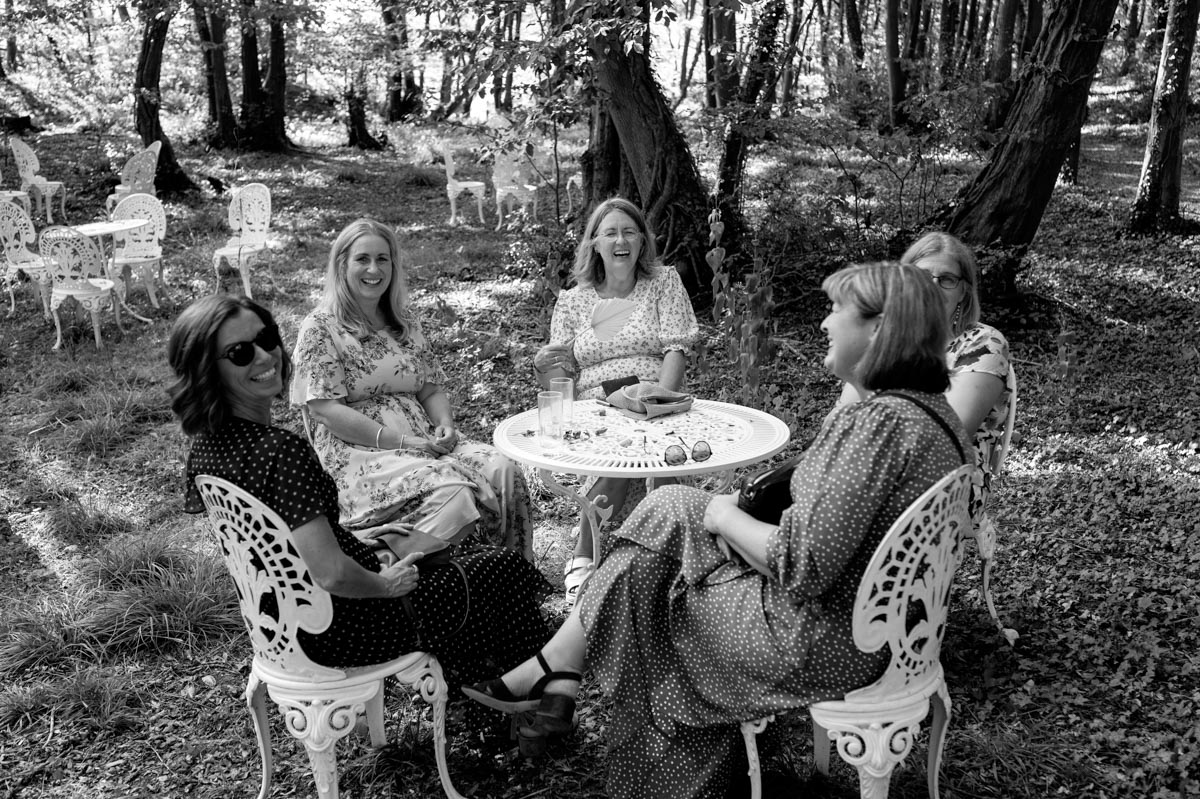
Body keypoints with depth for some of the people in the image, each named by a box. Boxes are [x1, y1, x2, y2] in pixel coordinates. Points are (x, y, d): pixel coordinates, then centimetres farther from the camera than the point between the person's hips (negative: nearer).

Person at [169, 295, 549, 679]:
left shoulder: (205, 445, -5)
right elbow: (332, 575, -35)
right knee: (500, 567, 12)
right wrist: (386, 584, -15)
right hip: (338, 633, -8)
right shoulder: (282, 451, -33)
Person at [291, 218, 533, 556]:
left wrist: (445, 425, -6)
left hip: (423, 442, 6)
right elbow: (325, 409, -11)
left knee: (504, 471, -18)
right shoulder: (320, 328, -3)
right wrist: (399, 440, -17)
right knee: (452, 493, -31)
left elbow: (431, 389, 17)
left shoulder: (404, 321, 17)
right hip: (357, 450, -6)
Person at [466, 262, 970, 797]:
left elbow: (802, 566, -28)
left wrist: (726, 518, -11)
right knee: (672, 508, 10)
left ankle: (551, 672, 24)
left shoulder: (881, 421, -26)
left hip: (817, 643, -9)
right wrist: (744, 514, 4)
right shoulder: (935, 411, 5)